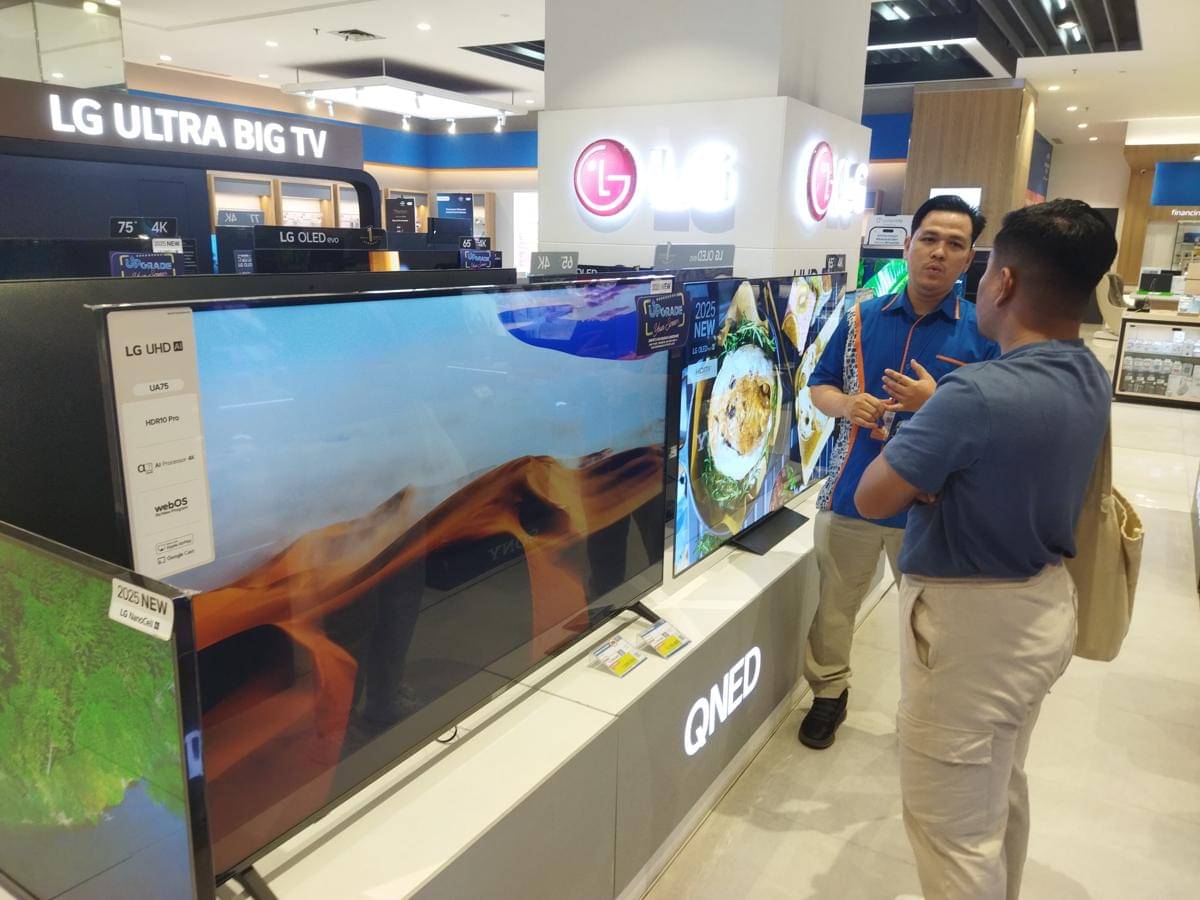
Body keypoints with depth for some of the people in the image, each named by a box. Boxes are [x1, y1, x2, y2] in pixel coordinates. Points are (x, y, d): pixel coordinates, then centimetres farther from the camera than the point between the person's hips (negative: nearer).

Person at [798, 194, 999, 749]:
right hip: (850, 493, 2)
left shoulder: (983, 333, -6)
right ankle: (829, 693, 39)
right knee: (833, 604, 16)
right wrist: (847, 405, -15)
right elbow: (819, 387, 8)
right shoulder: (861, 319, 1)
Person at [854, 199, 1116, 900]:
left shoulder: (978, 395, -29)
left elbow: (872, 499, -20)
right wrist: (942, 412, 12)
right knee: (1003, 789, 28)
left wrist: (914, 431, -4)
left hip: (974, 622, -9)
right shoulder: (1092, 379, 0)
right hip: (1042, 607, 9)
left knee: (952, 825, 9)